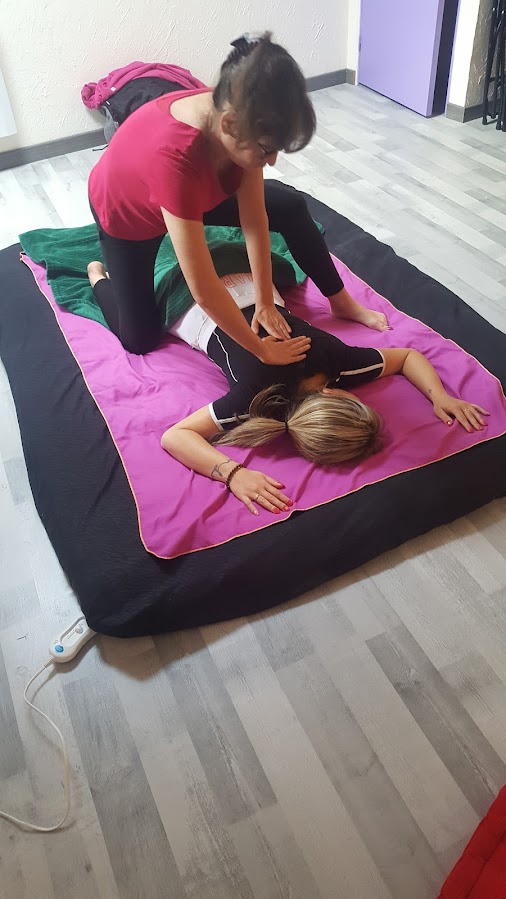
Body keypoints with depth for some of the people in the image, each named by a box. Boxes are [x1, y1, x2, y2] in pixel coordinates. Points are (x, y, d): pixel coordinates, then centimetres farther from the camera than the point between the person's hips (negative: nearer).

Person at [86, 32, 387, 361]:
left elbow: (255, 219, -19)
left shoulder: (239, 114, -28)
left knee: (292, 208, -2)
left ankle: (341, 302, 17)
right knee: (140, 340, -1)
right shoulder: (174, 157, -47)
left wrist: (265, 303, -17)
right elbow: (204, 291, -44)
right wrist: (263, 350, -35)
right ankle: (99, 278, 29)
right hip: (126, 212, -5)